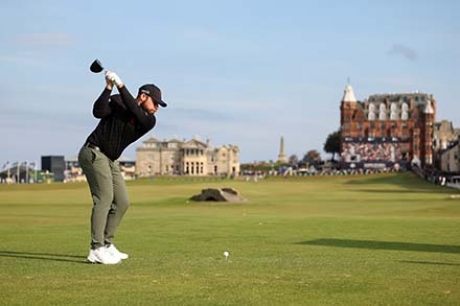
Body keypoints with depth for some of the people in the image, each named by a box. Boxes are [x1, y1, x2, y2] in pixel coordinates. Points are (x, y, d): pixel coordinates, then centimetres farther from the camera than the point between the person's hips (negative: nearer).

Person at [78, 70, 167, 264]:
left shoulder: (149, 121, 1)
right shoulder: (117, 102, -7)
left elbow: (134, 111, -18)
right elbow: (98, 112, -22)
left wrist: (120, 85, -24)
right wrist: (109, 88, -30)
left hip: (110, 160, 7)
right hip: (93, 152, -7)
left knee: (122, 202, 7)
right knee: (105, 197, -18)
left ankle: (107, 245, 18)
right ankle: (96, 250, -22)